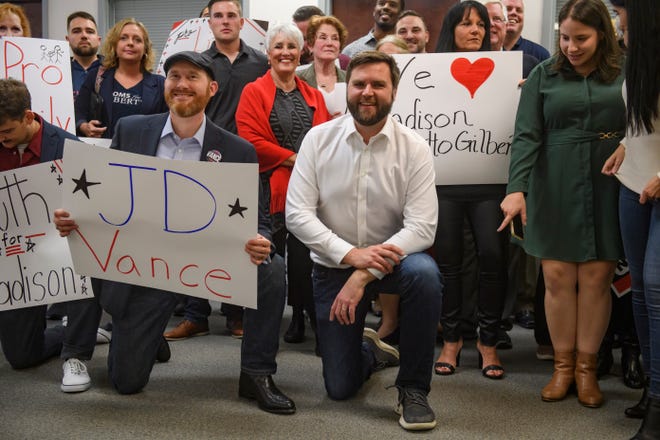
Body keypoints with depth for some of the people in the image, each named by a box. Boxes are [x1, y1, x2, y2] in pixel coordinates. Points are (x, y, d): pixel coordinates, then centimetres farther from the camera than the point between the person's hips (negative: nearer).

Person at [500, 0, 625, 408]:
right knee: (558, 277, 2)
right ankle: (563, 365, 17)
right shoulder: (544, 74, 3)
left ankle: (587, 367, 17)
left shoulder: (624, 74, 3)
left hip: (608, 189, 0)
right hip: (555, 189, 1)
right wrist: (517, 188, -14)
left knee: (596, 278, 2)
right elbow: (527, 135, -3)